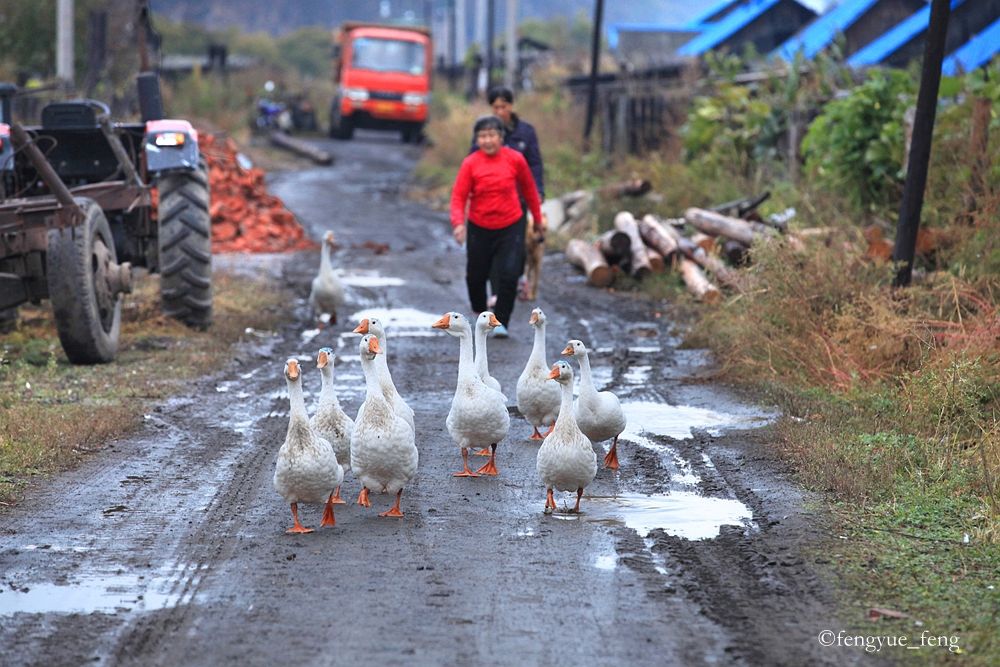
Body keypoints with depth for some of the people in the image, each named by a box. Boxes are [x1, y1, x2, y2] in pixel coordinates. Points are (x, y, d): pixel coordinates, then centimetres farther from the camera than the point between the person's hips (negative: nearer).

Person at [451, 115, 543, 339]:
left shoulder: (515, 159, -5)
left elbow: (529, 189, 8)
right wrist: (458, 223, -25)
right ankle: (480, 312, 38)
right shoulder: (470, 163, -8)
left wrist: (537, 219, 16)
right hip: (479, 228, 1)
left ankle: (501, 322, 0)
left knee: (508, 276, -11)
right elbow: (459, 196, -9)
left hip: (511, 227, -1)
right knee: (476, 276, 10)